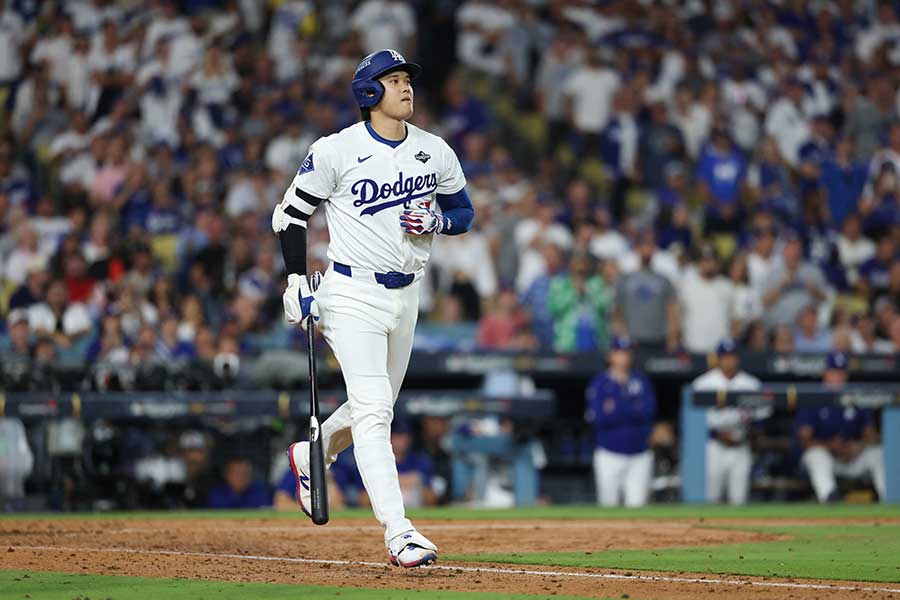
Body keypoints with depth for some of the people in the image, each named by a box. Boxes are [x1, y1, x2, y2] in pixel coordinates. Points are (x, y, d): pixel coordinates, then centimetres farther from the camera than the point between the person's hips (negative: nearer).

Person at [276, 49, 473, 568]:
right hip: (352, 295, -6)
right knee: (373, 409, -15)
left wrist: (436, 221, -10)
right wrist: (297, 282, -9)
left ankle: (311, 455, 47)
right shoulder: (336, 151, -10)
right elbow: (291, 214, -2)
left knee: (379, 405, 18)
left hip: (406, 294, 6)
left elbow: (464, 211, 14)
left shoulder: (435, 152, 3)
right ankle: (398, 531, -20)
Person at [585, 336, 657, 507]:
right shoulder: (599, 383, 1)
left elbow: (648, 411, -5)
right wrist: (632, 410, -13)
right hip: (609, 454, -2)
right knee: (609, 504, -2)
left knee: (637, 504, -3)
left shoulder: (641, 382, 9)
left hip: (639, 455, 2)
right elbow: (597, 417, -12)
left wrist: (615, 409, -12)